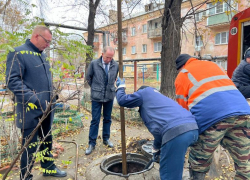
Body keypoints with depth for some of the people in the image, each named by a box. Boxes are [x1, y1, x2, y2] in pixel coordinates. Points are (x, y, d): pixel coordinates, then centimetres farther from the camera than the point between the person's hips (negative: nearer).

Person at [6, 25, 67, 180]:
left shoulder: (42, 56, 14)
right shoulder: (18, 53, -11)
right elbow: (12, 80, -19)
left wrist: (52, 96, 11)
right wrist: (32, 99, -25)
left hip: (46, 109, 8)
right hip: (31, 110, -8)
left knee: (47, 140, 19)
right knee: (30, 145, 5)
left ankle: (48, 167, 37)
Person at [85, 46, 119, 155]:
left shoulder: (115, 65, -3)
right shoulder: (94, 64, -8)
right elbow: (88, 77, 5)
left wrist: (110, 87, 11)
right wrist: (95, 88, 10)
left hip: (109, 96, 3)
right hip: (97, 97, -2)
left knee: (107, 119, 13)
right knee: (95, 120, 2)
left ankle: (106, 139, 30)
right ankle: (92, 143, 13)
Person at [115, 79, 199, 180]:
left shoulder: (145, 92, 16)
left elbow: (122, 100, 16)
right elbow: (160, 128, 44)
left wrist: (120, 87, 37)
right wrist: (156, 148, 53)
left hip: (176, 131, -9)